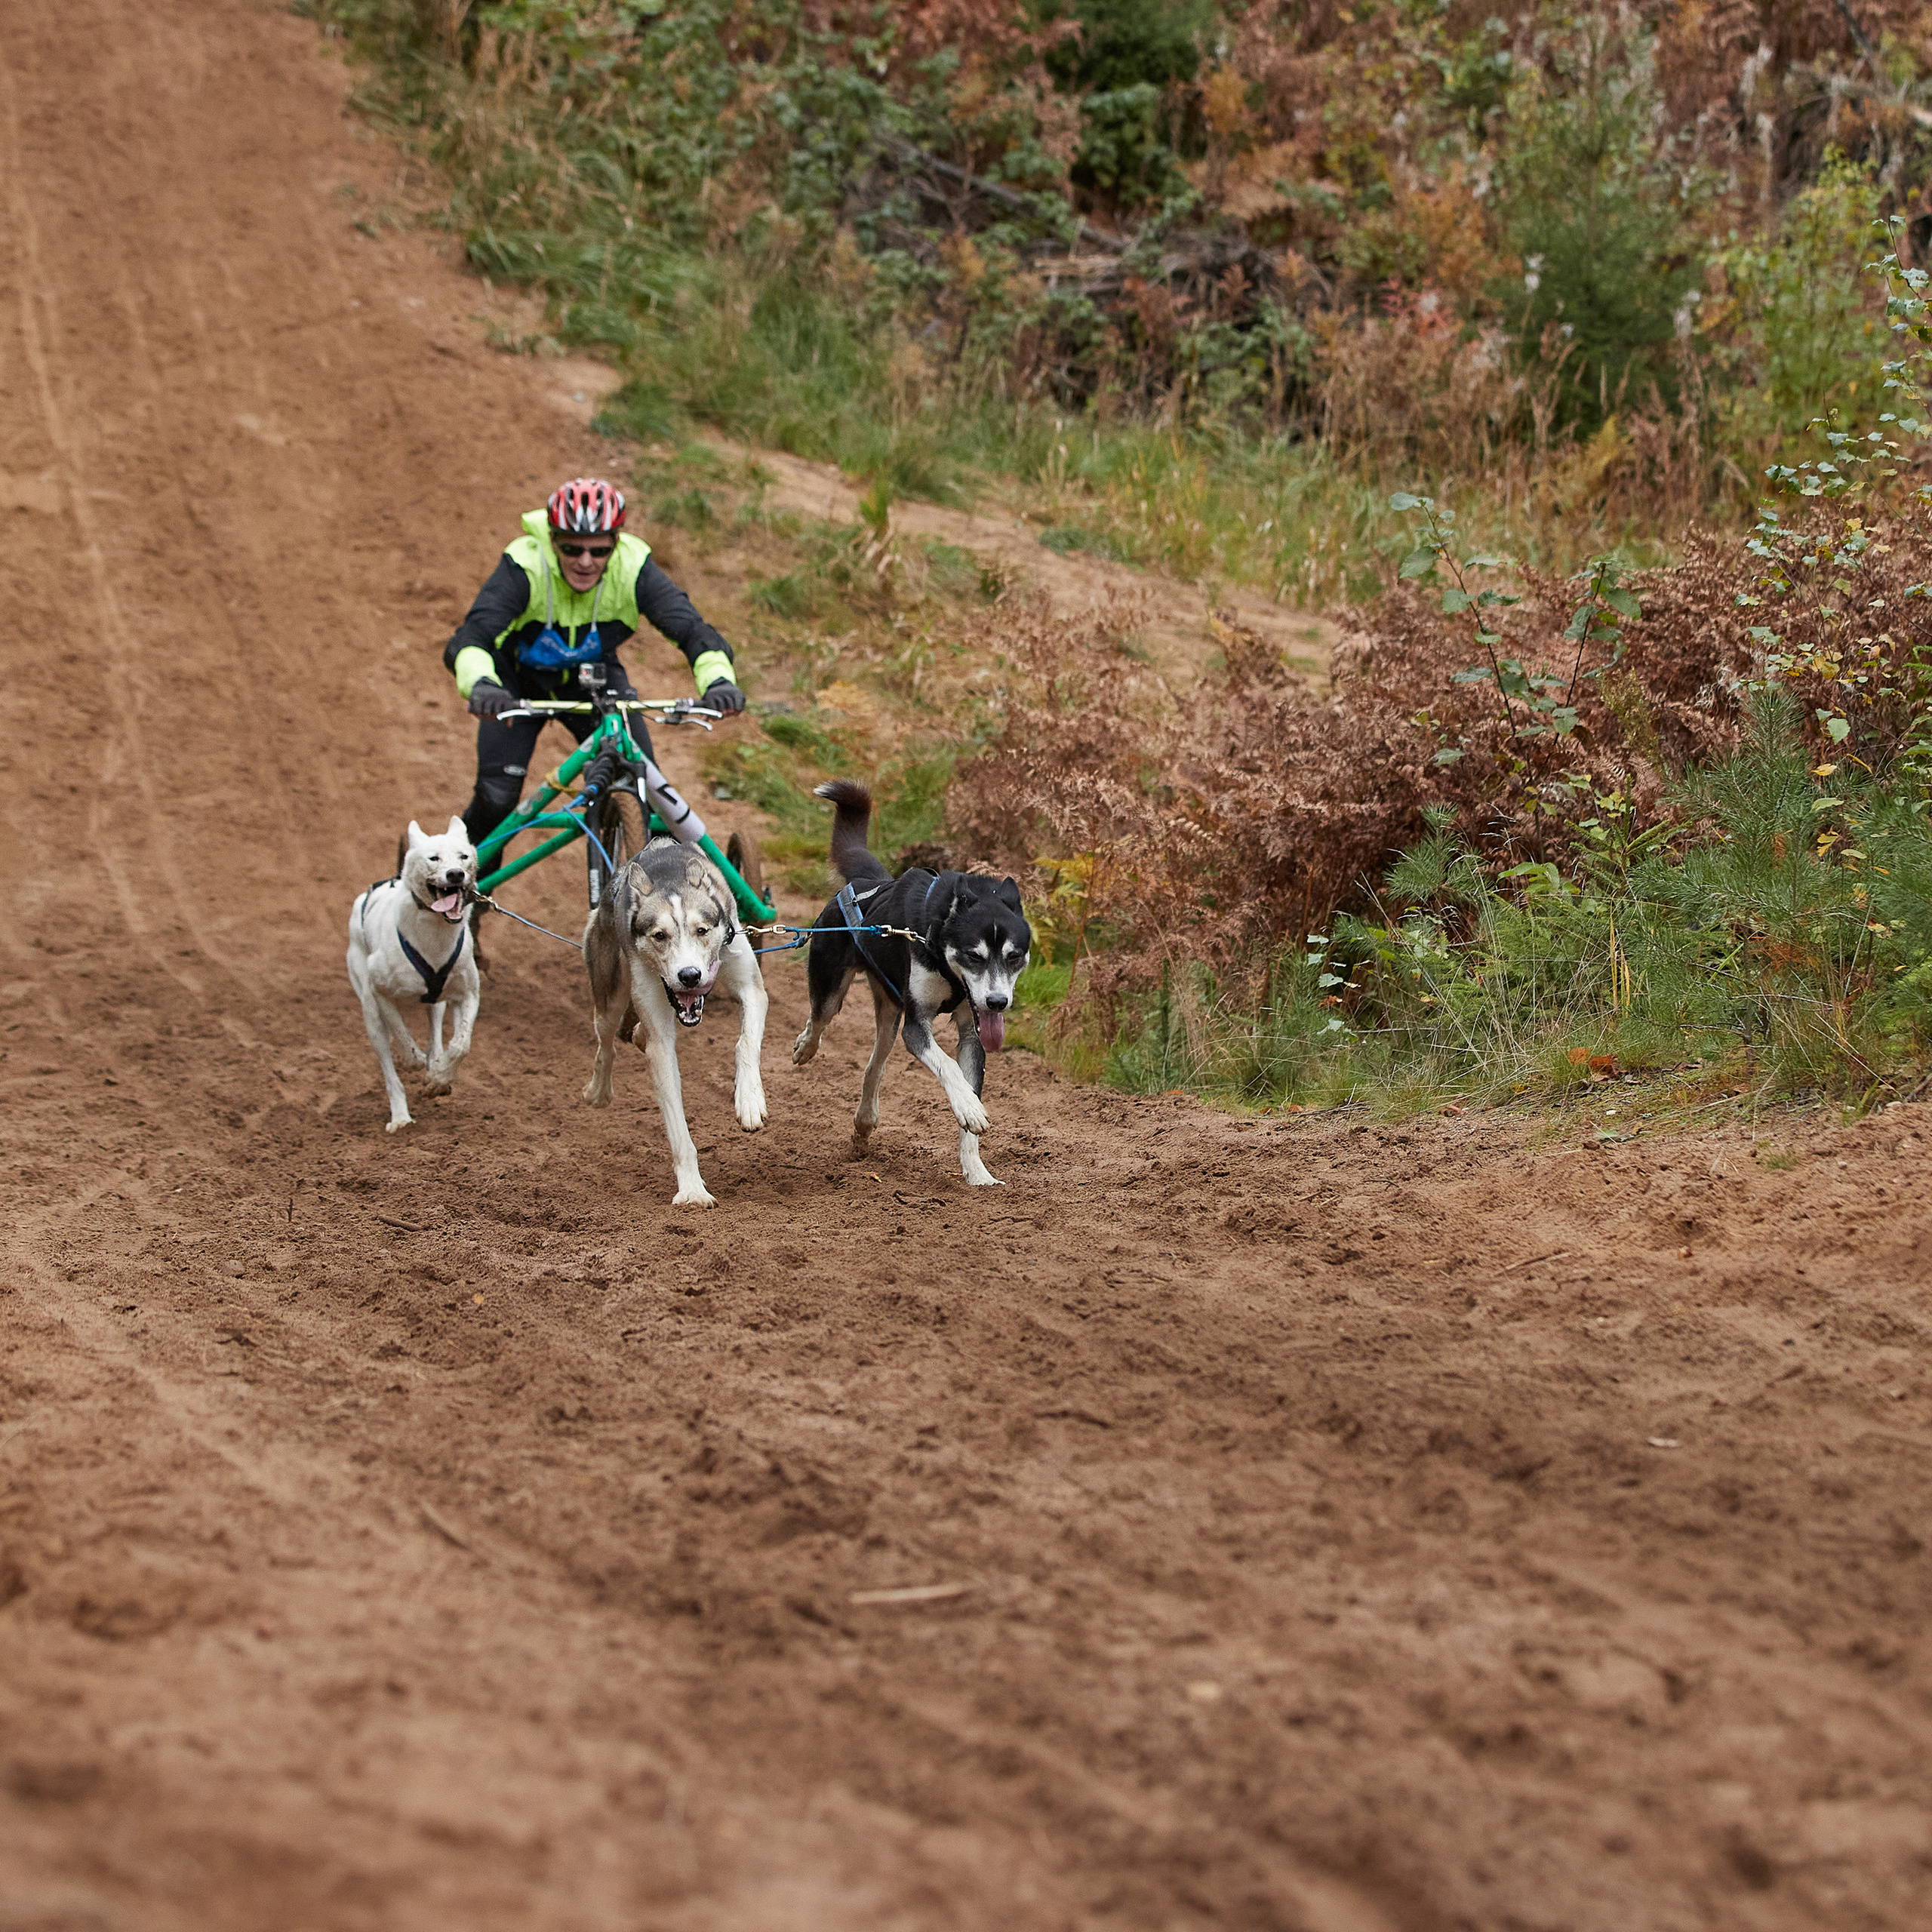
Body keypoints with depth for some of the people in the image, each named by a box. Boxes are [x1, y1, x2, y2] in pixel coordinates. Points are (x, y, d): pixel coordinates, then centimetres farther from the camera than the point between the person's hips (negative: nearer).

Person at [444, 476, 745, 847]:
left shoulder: (632, 569, -29)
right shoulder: (524, 566, -35)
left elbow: (692, 629, -35)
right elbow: (468, 640, -44)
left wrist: (718, 679, -57)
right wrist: (480, 685, -67)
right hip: (521, 680, -2)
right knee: (498, 795, -15)